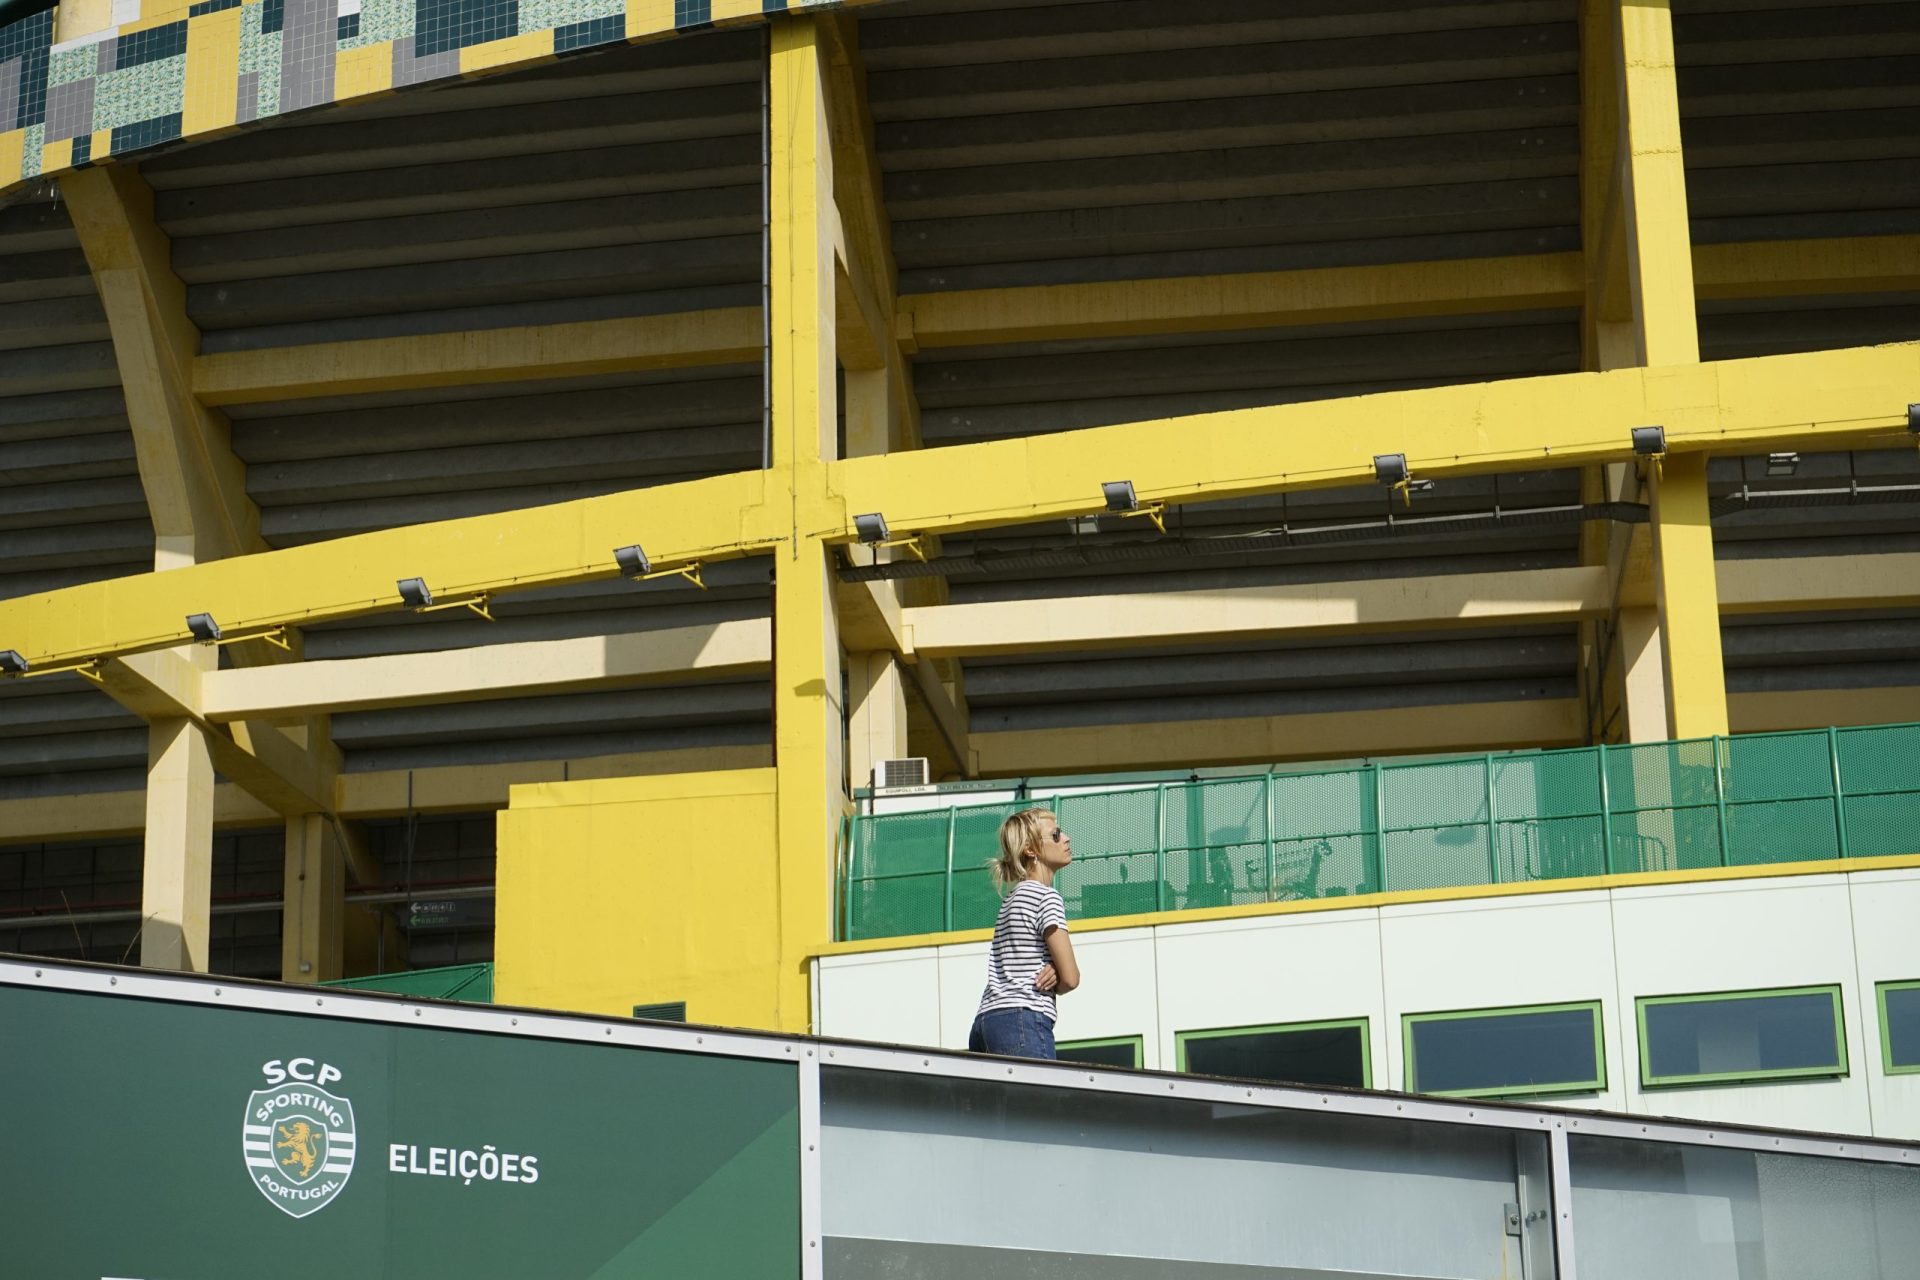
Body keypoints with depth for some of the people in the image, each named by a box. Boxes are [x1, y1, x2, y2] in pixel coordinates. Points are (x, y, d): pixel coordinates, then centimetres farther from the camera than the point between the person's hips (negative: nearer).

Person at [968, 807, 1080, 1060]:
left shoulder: (1011, 901, 25)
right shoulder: (1046, 896, -2)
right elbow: (1071, 978, -6)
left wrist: (1052, 973, 1)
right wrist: (1053, 985, 15)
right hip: (1023, 1021, -9)